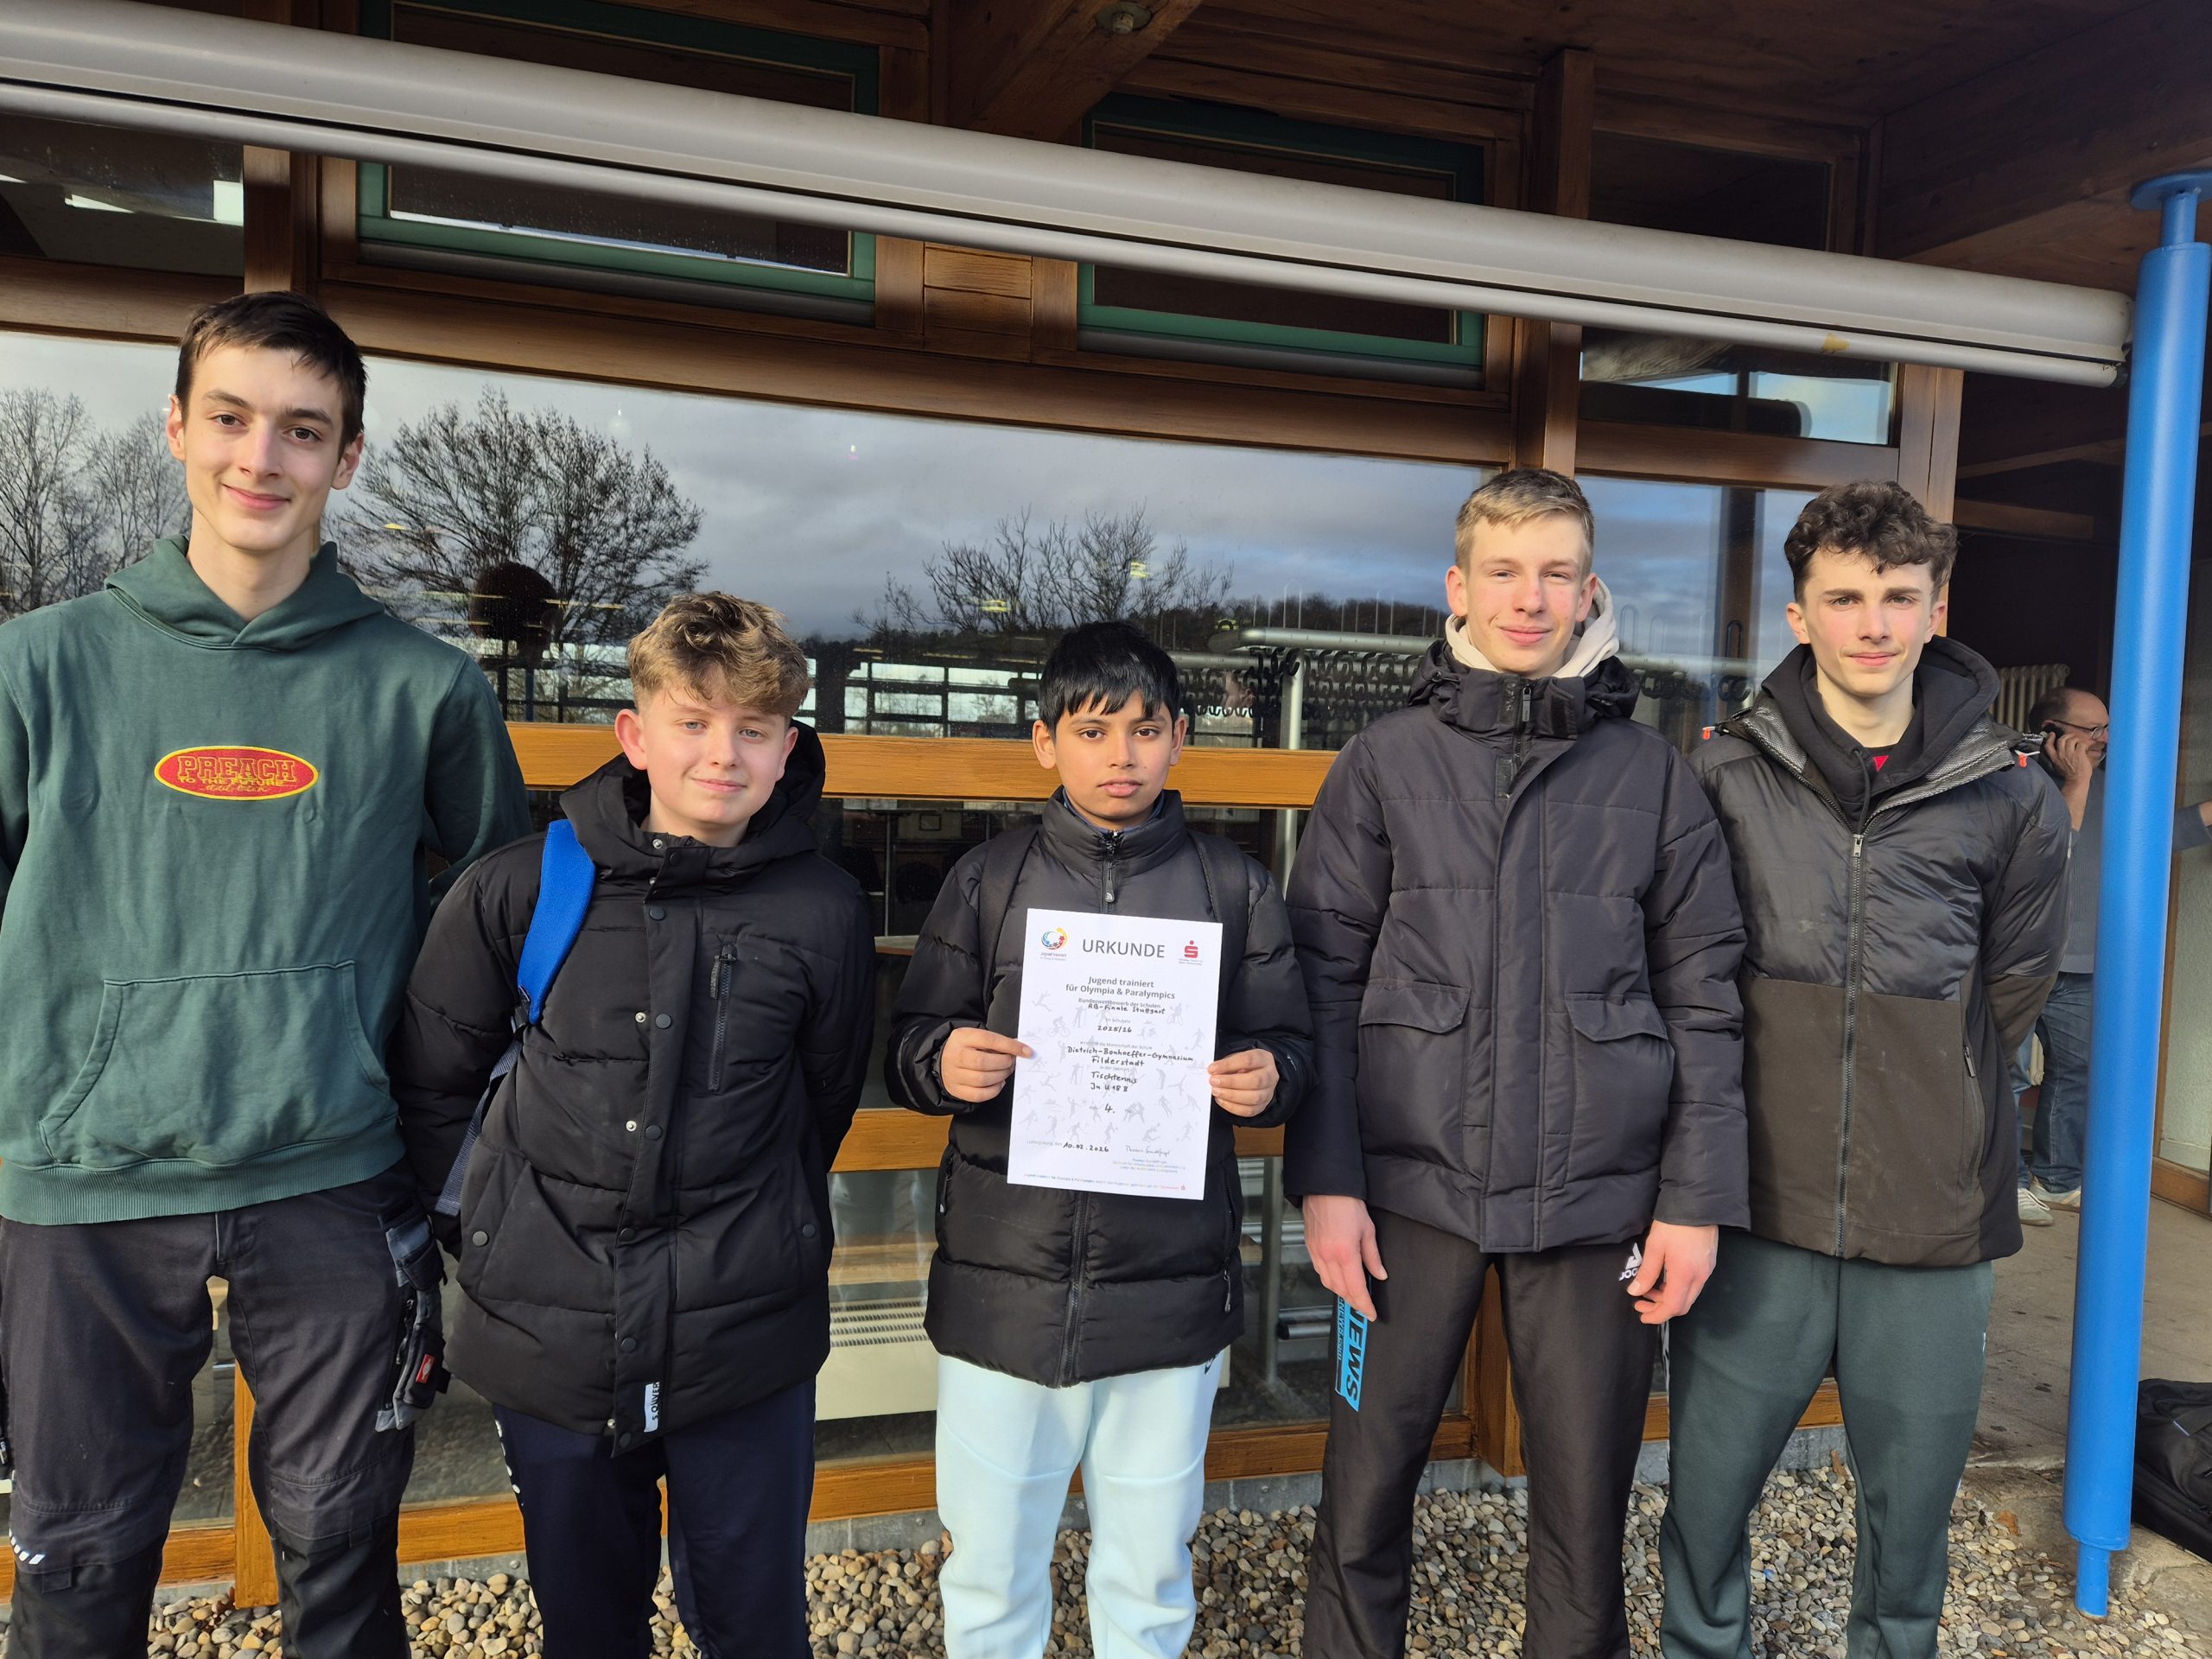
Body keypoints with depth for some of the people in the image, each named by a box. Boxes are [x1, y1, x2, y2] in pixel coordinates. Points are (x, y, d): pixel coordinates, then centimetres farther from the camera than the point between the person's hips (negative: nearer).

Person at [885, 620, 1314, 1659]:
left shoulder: (1233, 889, 3)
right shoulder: (987, 881, 1)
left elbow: (1287, 1049, 6)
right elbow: (908, 1044, 4)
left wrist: (1266, 1080, -16)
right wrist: (943, 1062, -18)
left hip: (1172, 1286, 1)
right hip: (1003, 1277, 0)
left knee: (1151, 1564, 16)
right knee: (986, 1558, 13)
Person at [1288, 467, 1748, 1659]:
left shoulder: (1652, 775, 4)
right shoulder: (1385, 763, 2)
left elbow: (1703, 999, 5)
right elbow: (1324, 982, 0)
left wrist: (1696, 1199, 0)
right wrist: (1324, 1178, -6)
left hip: (1598, 1198, 1)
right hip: (1413, 1188, 0)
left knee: (1586, 1507, 11)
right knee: (1365, 1492, 9)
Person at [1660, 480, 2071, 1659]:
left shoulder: (2009, 797, -1)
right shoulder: (1726, 776, -3)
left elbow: (2011, 987, 10)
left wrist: (1926, 1108, 8)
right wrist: (1777, 1098, 4)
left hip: (1934, 1219, 1)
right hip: (1759, 1211, 0)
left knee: (1912, 1502, 16)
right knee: (1706, 1487, 11)